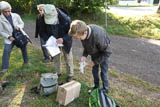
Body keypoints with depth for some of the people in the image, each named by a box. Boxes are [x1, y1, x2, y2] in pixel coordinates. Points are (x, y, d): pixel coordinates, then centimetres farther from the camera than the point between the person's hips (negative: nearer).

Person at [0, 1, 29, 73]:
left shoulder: (16, 16, -7)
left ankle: (26, 61, 38)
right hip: (9, 38, -2)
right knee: (6, 51, -14)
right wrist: (8, 37, -18)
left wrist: (18, 27, -17)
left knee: (24, 49, 14)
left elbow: (22, 23, 5)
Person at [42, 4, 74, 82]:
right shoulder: (47, 19, -21)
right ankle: (58, 72, 38)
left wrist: (63, 39, -39)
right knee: (56, 58, 16)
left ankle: (70, 75, 28)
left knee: (68, 59, 8)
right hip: (55, 41, 4)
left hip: (65, 42, -3)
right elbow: (48, 31, -3)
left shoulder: (66, 19, -35)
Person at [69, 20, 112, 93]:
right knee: (94, 70, 15)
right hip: (94, 53, 6)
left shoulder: (98, 36, -44)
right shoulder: (83, 32, -24)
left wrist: (95, 61, -24)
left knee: (103, 72, 3)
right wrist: (84, 55, -18)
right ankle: (96, 86, 35)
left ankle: (105, 90, 25)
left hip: (103, 52, -6)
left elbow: (107, 52, -29)